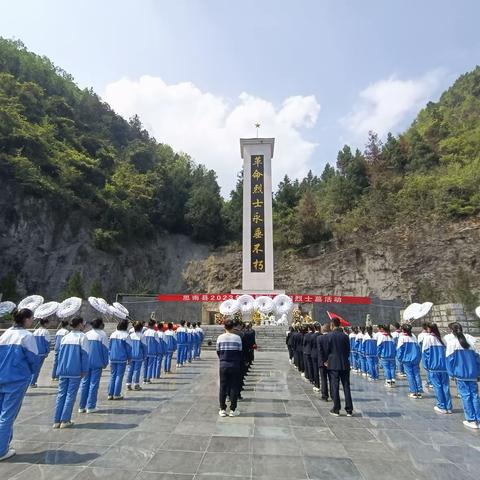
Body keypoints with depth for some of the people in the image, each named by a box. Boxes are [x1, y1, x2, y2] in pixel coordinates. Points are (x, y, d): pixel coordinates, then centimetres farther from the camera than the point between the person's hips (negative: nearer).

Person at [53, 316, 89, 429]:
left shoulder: (65, 337, 10)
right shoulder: (82, 337, -7)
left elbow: (60, 353, 14)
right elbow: (85, 354, -9)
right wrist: (84, 370, -3)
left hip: (63, 371, 5)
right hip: (75, 371, -5)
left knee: (61, 394, 11)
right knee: (71, 395, 3)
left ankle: (57, 421, 14)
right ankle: (65, 420, 5)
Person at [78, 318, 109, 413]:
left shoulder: (86, 334, 7)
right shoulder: (103, 335, -7)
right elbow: (105, 350, -5)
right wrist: (105, 363, 5)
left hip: (86, 363, 4)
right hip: (97, 363, -4)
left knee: (84, 383, 11)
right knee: (94, 384, 2)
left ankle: (82, 406, 16)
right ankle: (90, 407, 6)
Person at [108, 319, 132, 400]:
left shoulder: (112, 334, 7)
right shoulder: (126, 335, -11)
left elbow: (109, 347, 13)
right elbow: (129, 348, -6)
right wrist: (129, 358, 5)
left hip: (112, 359, 5)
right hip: (122, 359, -5)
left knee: (112, 376, 12)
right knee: (119, 376, 2)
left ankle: (110, 394, 15)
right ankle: (116, 394, 5)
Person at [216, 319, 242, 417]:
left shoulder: (220, 337, -3)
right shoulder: (237, 338, -6)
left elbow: (218, 351, 3)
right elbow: (240, 352, -1)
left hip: (223, 365, 1)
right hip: (235, 365, -1)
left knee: (223, 387, 10)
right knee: (234, 387, 8)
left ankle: (222, 409, 16)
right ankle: (233, 410, 12)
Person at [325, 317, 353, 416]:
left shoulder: (329, 336, -9)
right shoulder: (345, 336, -1)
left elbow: (327, 350, -5)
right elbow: (348, 351, 5)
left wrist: (326, 361, 11)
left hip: (333, 364, -3)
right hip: (345, 364, 3)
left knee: (335, 387, 4)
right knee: (346, 386, 8)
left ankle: (336, 409, 9)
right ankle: (349, 410, 12)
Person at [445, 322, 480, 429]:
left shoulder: (452, 342, -6)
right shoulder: (470, 341, 5)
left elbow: (450, 359, -6)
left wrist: (451, 373, 2)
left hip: (460, 373, -4)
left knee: (465, 395, 3)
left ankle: (471, 420, 6)